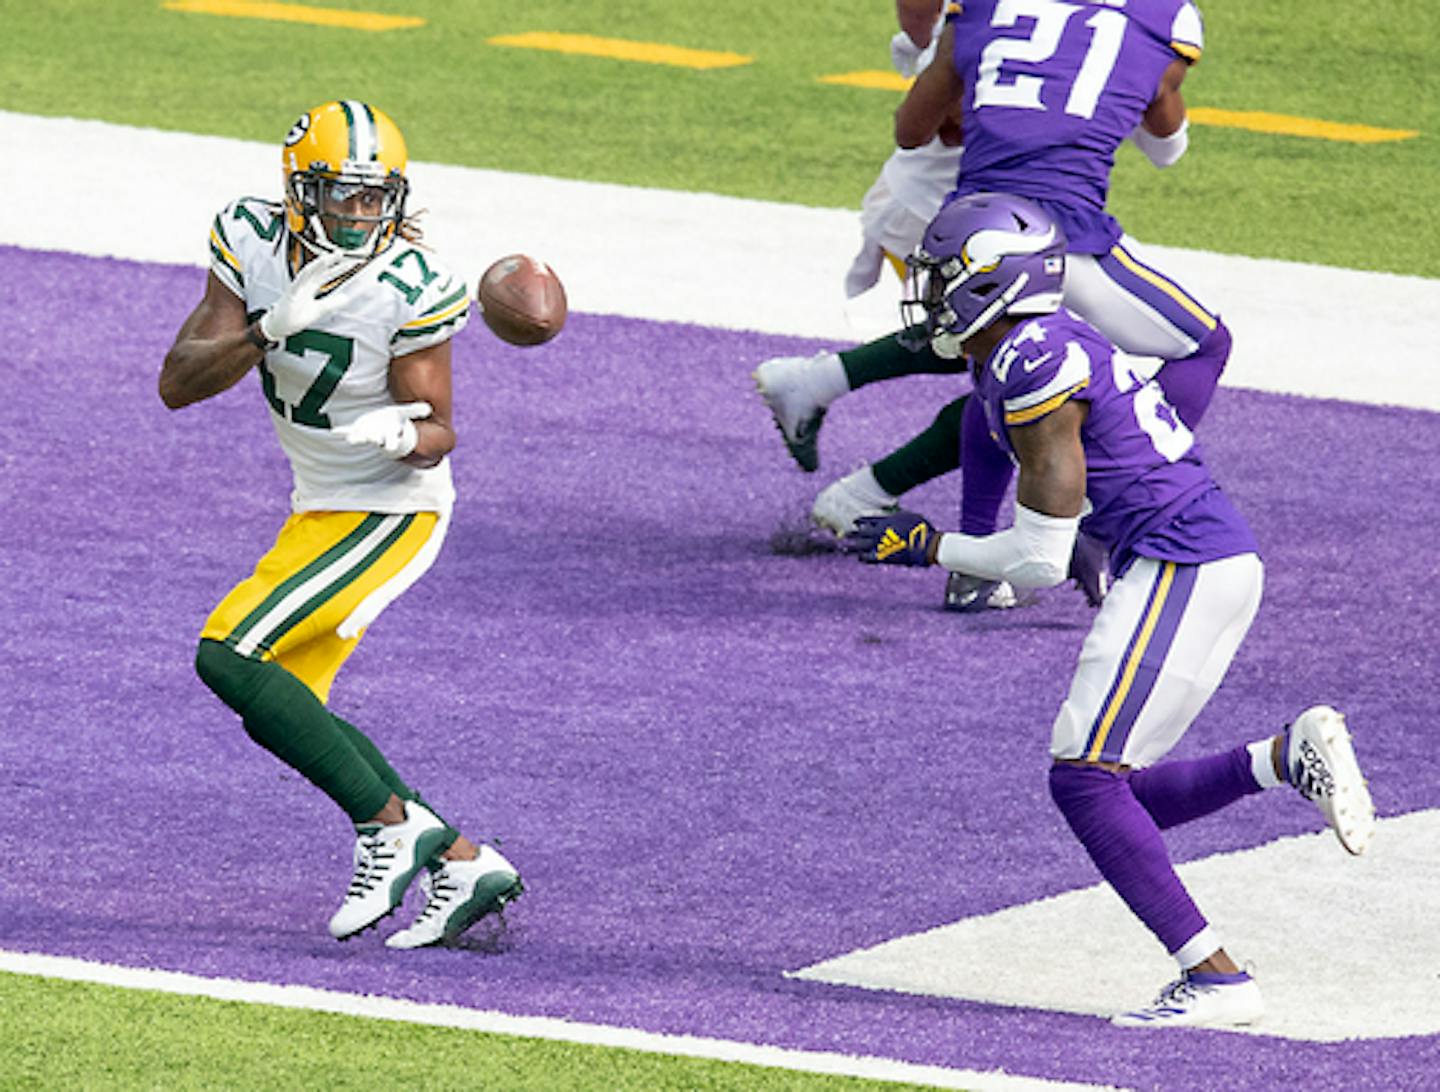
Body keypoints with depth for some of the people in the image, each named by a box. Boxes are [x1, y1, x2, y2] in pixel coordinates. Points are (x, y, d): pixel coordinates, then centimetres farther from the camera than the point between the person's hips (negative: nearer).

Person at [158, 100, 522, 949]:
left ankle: (394, 824, -11)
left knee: (230, 658, -18)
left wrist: (407, 434, -37)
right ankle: (464, 863, 12)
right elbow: (177, 385, -14)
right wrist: (269, 331, -30)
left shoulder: (411, 289, -23)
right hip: (321, 509, 8)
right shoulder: (253, 241, -8)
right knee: (280, 711, 8)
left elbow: (438, 432, -14)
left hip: (391, 512, -8)